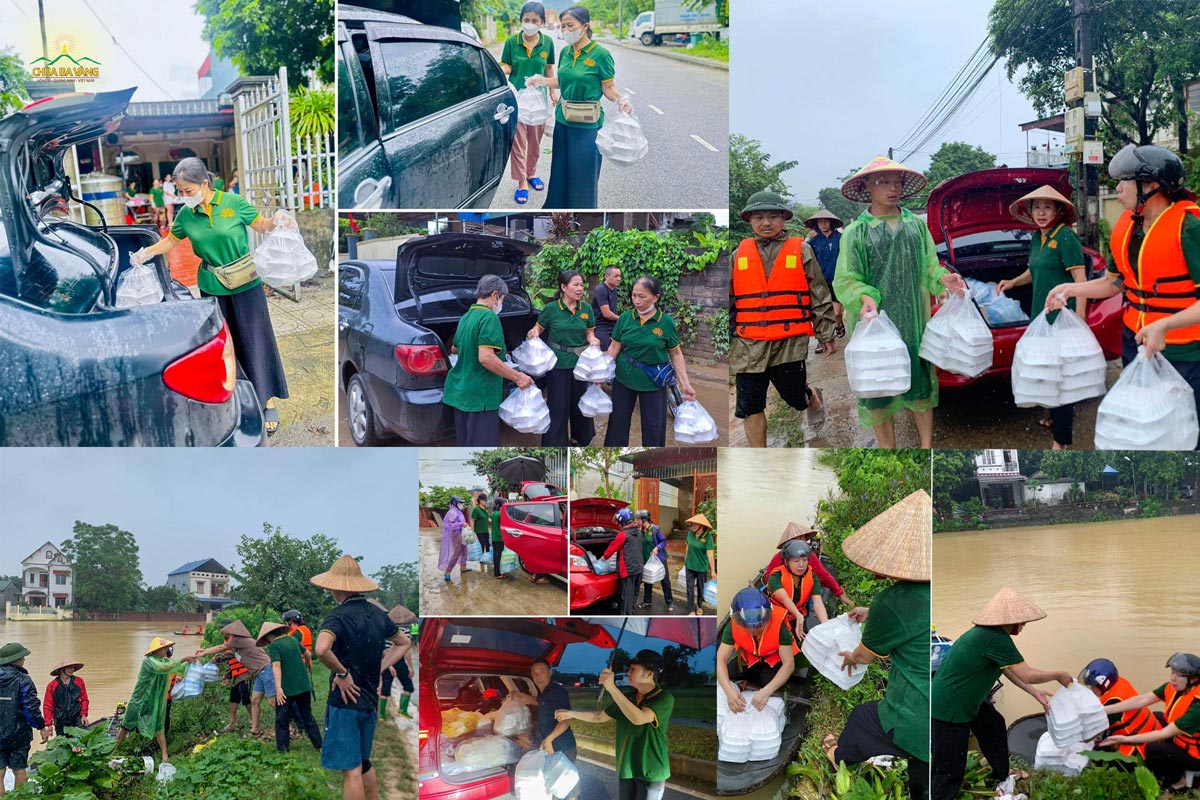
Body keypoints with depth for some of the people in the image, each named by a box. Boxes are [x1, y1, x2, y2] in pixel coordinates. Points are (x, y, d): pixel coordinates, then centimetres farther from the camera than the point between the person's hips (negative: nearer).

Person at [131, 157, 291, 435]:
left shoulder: (232, 202, -13)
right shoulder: (186, 215, -2)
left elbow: (261, 225, -3)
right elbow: (170, 241, 13)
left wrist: (277, 221, -24)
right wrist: (146, 253, -1)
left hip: (245, 284, -3)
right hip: (212, 287, 4)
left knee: (255, 339, -1)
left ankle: (269, 402, 6)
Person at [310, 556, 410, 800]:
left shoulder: (337, 617, -15)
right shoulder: (378, 614, 6)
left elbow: (322, 649, -35)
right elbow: (403, 643, 21)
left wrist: (342, 673, -19)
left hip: (346, 700, -7)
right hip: (370, 701, 7)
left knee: (351, 770, -3)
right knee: (364, 764, 22)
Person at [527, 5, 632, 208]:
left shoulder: (600, 55, -13)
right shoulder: (565, 52, 6)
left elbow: (608, 88, -9)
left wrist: (620, 99, -29)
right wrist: (542, 81, 3)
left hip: (587, 123, -6)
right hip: (563, 119, 6)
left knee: (583, 172, 1)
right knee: (561, 169, 14)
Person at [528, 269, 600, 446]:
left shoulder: (586, 309, 0)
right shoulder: (551, 308, -9)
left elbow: (589, 333, 9)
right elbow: (538, 327, 3)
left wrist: (593, 340, -13)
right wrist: (534, 333, -20)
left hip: (580, 362, 4)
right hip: (558, 363, -4)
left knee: (579, 402, 16)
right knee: (558, 406, 1)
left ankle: (579, 438, 36)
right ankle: (556, 444, 11)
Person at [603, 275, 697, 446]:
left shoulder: (666, 321, -10)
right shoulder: (625, 318, -5)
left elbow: (675, 353, -3)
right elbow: (614, 347, 0)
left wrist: (685, 384, -6)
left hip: (653, 382, -2)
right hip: (624, 379, 2)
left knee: (653, 426, 7)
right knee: (617, 421, 12)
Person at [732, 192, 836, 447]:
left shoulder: (801, 251, 3)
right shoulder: (739, 255, 8)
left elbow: (819, 295, 6)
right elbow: (728, 300, 14)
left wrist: (825, 335, 6)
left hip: (790, 342, -2)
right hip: (748, 345, 2)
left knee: (795, 396, 5)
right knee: (750, 406, 3)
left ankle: (814, 401, 42)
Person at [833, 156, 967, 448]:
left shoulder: (917, 225, 5)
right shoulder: (855, 232, -3)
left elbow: (928, 269, 8)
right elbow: (845, 280, -7)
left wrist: (943, 279, -14)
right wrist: (864, 298, -27)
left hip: (914, 322, 3)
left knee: (921, 387, 9)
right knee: (878, 392, 4)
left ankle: (927, 447, 21)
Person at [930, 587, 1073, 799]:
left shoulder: (988, 633, 4)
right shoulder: (996, 639, -26)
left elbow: (1008, 669, 15)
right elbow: (1027, 675, -21)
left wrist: (1035, 692, 13)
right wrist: (1058, 676, -5)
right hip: (949, 708, -11)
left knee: (994, 726, 27)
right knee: (949, 771, -5)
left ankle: (1001, 778, 43)